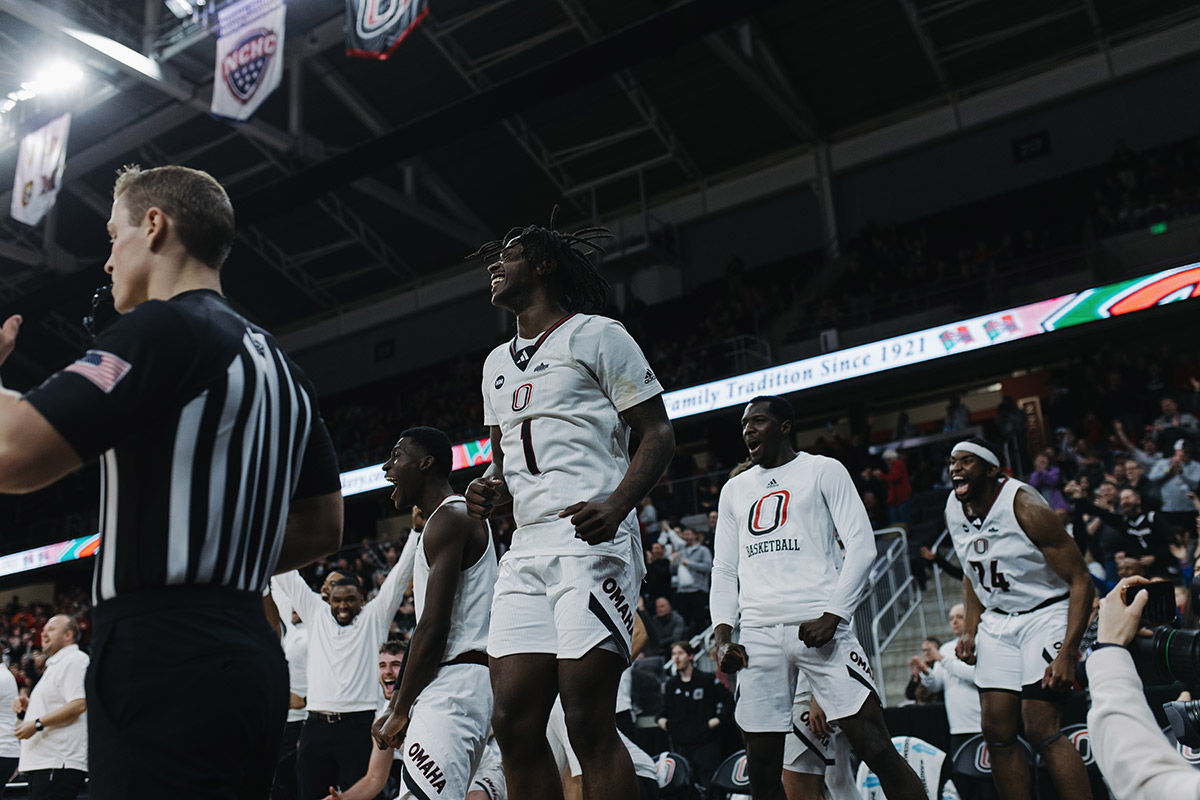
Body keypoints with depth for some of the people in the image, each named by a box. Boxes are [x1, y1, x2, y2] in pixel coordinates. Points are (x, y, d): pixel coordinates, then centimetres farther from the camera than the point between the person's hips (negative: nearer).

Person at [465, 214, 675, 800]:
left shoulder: (595, 336, 3)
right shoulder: (497, 364, 25)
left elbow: (657, 434, -2)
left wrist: (617, 505, -19)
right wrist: (489, 490, 6)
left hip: (592, 543, -7)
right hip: (526, 552, 7)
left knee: (589, 723, -10)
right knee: (514, 722, 1)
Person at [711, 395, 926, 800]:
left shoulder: (823, 470, 8)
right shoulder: (734, 489, 21)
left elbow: (861, 545, -1)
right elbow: (724, 569, 20)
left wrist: (832, 616, -13)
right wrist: (722, 634, 5)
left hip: (818, 626, -4)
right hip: (757, 634, 4)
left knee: (876, 747, -10)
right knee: (761, 767, 4)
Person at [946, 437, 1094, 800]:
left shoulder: (1025, 508, -22)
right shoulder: (954, 508, 0)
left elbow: (1080, 580, -20)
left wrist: (1067, 653, -27)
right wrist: (971, 630, 6)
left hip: (1045, 615, -7)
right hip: (997, 620, 7)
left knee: (1041, 728, -15)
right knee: (997, 729, 3)